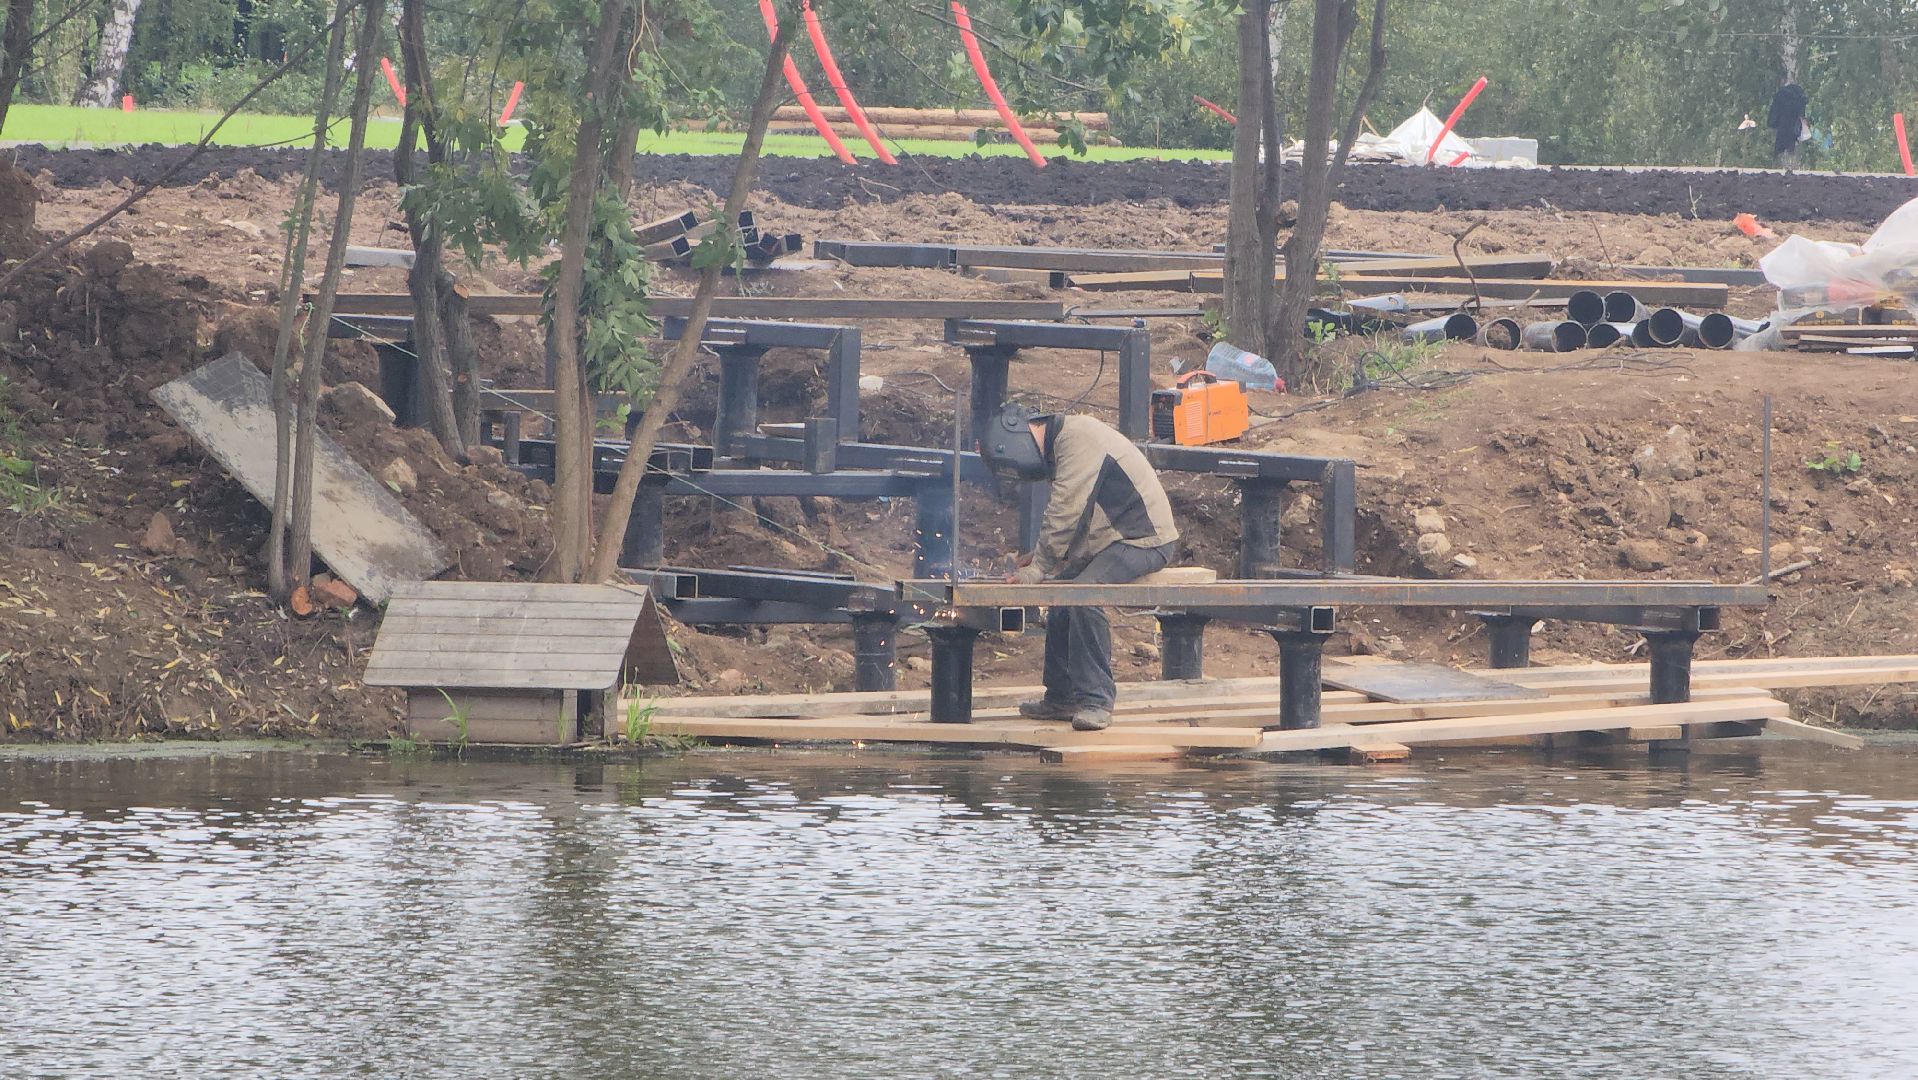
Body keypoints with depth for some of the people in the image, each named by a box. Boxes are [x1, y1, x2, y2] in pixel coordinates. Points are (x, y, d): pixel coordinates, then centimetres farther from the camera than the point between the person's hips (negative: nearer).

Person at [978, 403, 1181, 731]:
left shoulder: (1078, 440, -19)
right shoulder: (1058, 446, 14)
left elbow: (1065, 515, -23)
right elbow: (1063, 517, 17)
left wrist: (1038, 568, -17)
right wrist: (1039, 555, 2)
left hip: (1145, 538, -11)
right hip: (1113, 540, 11)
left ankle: (1096, 700, -20)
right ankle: (1061, 697, 20)